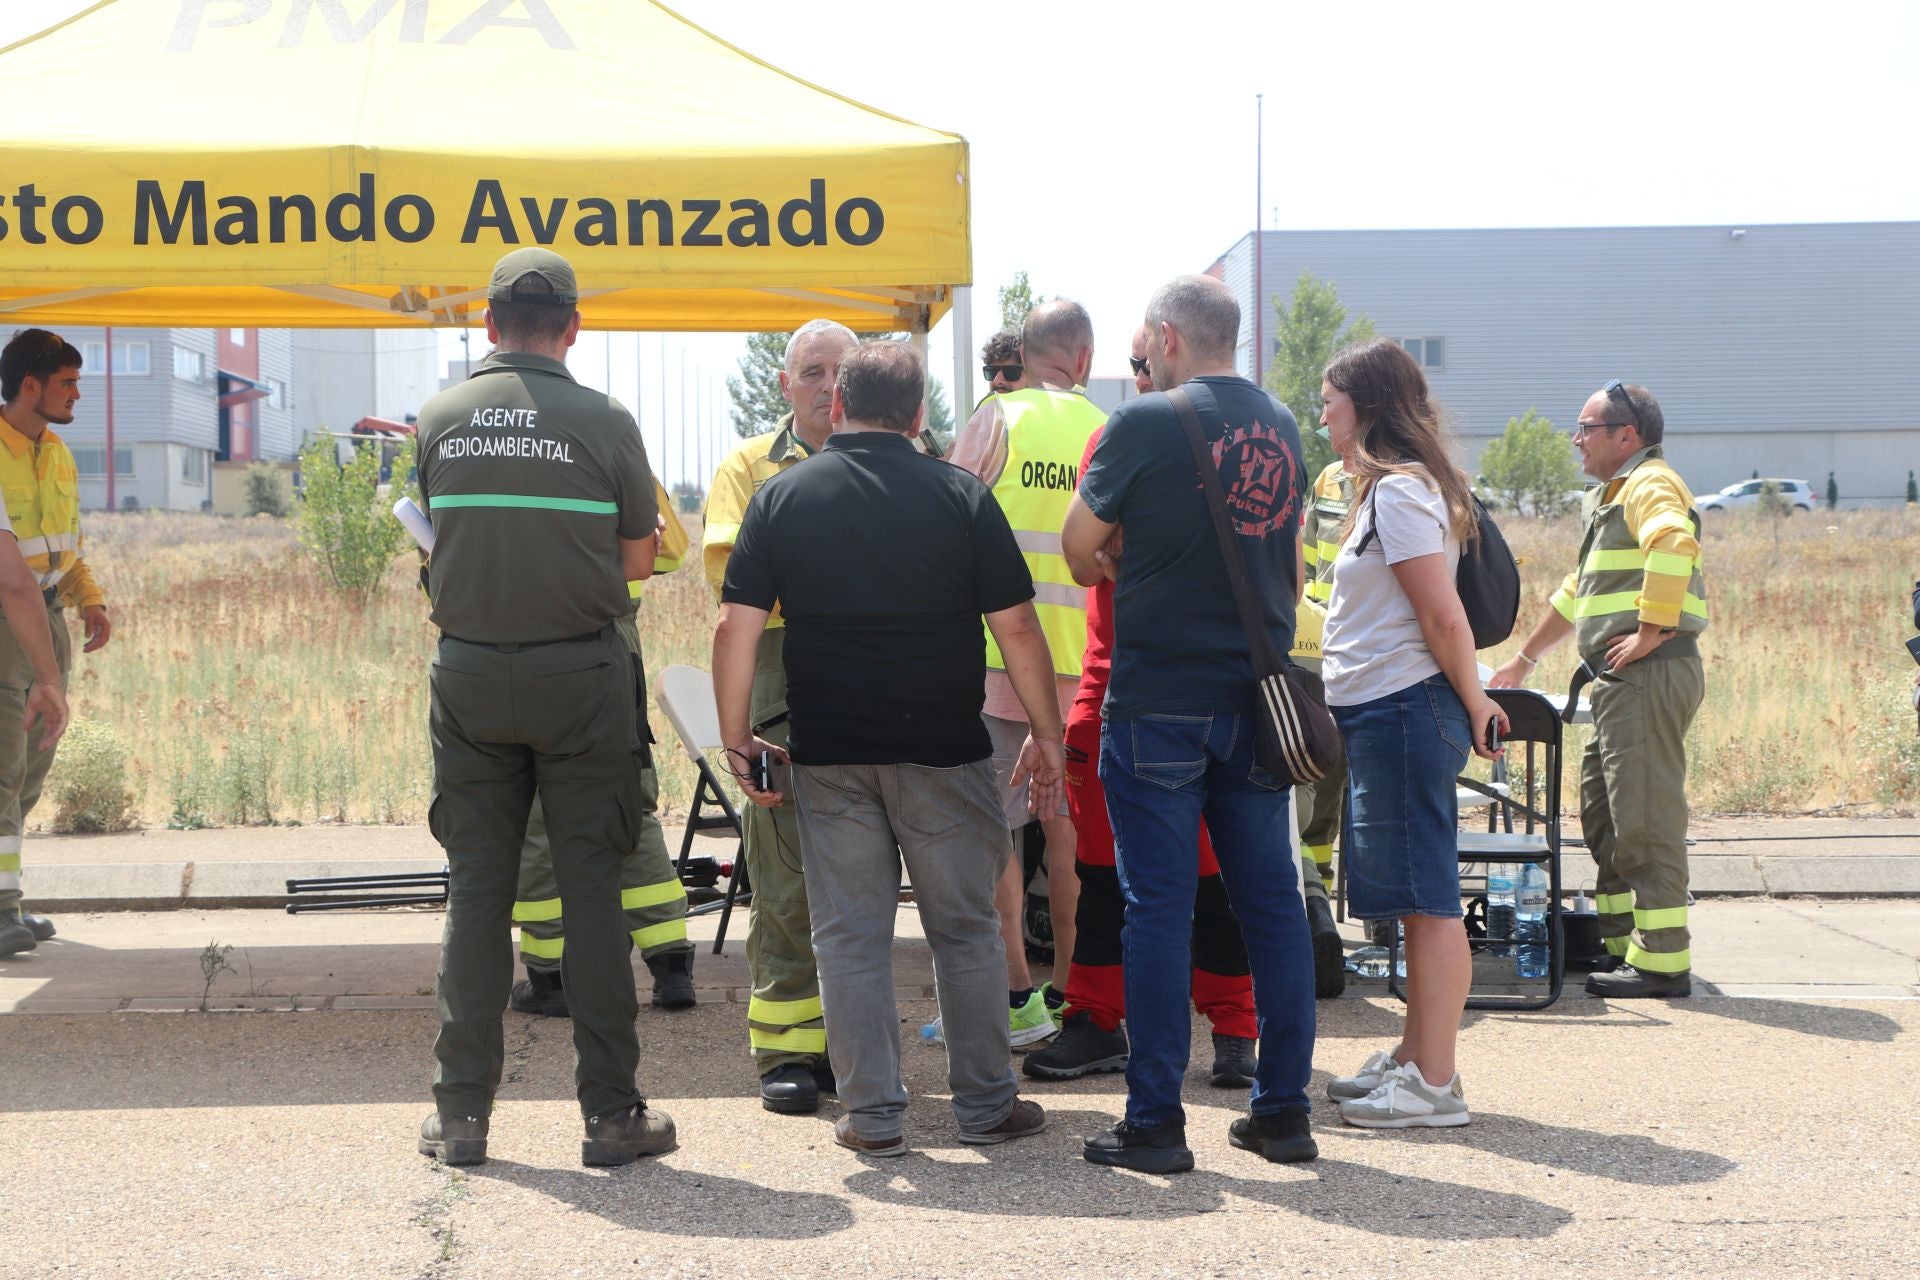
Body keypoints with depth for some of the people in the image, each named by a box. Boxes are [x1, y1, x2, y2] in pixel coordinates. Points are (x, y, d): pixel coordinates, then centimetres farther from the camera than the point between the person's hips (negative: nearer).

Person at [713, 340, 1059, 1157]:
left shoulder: (782, 498, 1)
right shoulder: (960, 497, -2)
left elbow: (736, 628, -3)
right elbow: (1017, 628, -4)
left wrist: (736, 738, 5)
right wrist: (1045, 732, 5)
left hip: (828, 752, 1)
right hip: (943, 750, -1)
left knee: (850, 934, 7)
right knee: (964, 929, 10)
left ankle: (871, 1114, 9)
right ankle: (984, 1105, 16)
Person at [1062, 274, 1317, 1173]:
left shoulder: (1147, 424, -10)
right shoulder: (1281, 426, 10)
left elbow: (1078, 544, -1)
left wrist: (1103, 562, 19)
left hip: (1159, 701, -5)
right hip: (1258, 698, 6)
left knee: (1158, 904, -2)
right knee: (1270, 899, 9)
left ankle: (1155, 1122, 1)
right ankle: (1283, 1109, 13)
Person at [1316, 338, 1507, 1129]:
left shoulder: (1399, 495, -14)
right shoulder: (1388, 492, 18)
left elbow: (1443, 618, -17)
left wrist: (1473, 704, -9)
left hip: (1404, 711, -11)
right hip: (1380, 714, 11)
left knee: (1425, 899, -7)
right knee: (1415, 901, 15)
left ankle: (1435, 1086, -5)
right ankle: (1414, 1060, 23)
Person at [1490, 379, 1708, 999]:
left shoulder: (1649, 484, -9)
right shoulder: (1614, 494, 24)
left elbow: (1674, 543, -32)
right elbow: (1580, 591, 33)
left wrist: (1651, 632, -28)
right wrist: (1526, 657, 36)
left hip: (1649, 673, -11)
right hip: (1623, 680, 11)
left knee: (1644, 816, -10)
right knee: (1601, 810, 15)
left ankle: (1663, 960, -8)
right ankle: (1620, 940, 22)